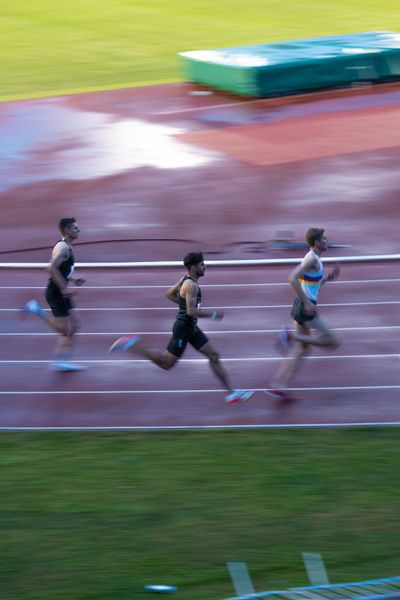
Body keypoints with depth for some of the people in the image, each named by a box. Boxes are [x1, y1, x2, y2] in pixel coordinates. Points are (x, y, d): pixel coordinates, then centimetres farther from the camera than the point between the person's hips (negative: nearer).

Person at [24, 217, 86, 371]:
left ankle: (61, 360, 10)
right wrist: (64, 288, -26)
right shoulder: (62, 247, -17)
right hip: (56, 293, -10)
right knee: (64, 329, -7)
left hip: (61, 292, 10)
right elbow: (52, 268, -27)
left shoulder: (66, 247, 15)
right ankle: (37, 311, 0)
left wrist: (72, 280, 14)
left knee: (74, 325, 9)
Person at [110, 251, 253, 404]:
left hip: (191, 328, 10)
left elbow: (169, 294, 19)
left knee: (214, 356, 8)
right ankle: (132, 346, 6)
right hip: (183, 328, -10)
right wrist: (213, 314, -18)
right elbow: (191, 312, -27)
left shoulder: (185, 280, 7)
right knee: (167, 363, 1)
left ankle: (231, 393, 10)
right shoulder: (191, 285, -22)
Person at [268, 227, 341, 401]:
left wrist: (328, 277, 14)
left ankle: (277, 385, 7)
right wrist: (307, 303, -24)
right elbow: (293, 279, -25)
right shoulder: (312, 259, -14)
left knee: (302, 349, 13)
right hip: (306, 307, -10)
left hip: (302, 307, 10)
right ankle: (290, 337, -9)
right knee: (333, 342, -5)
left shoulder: (314, 259, 17)